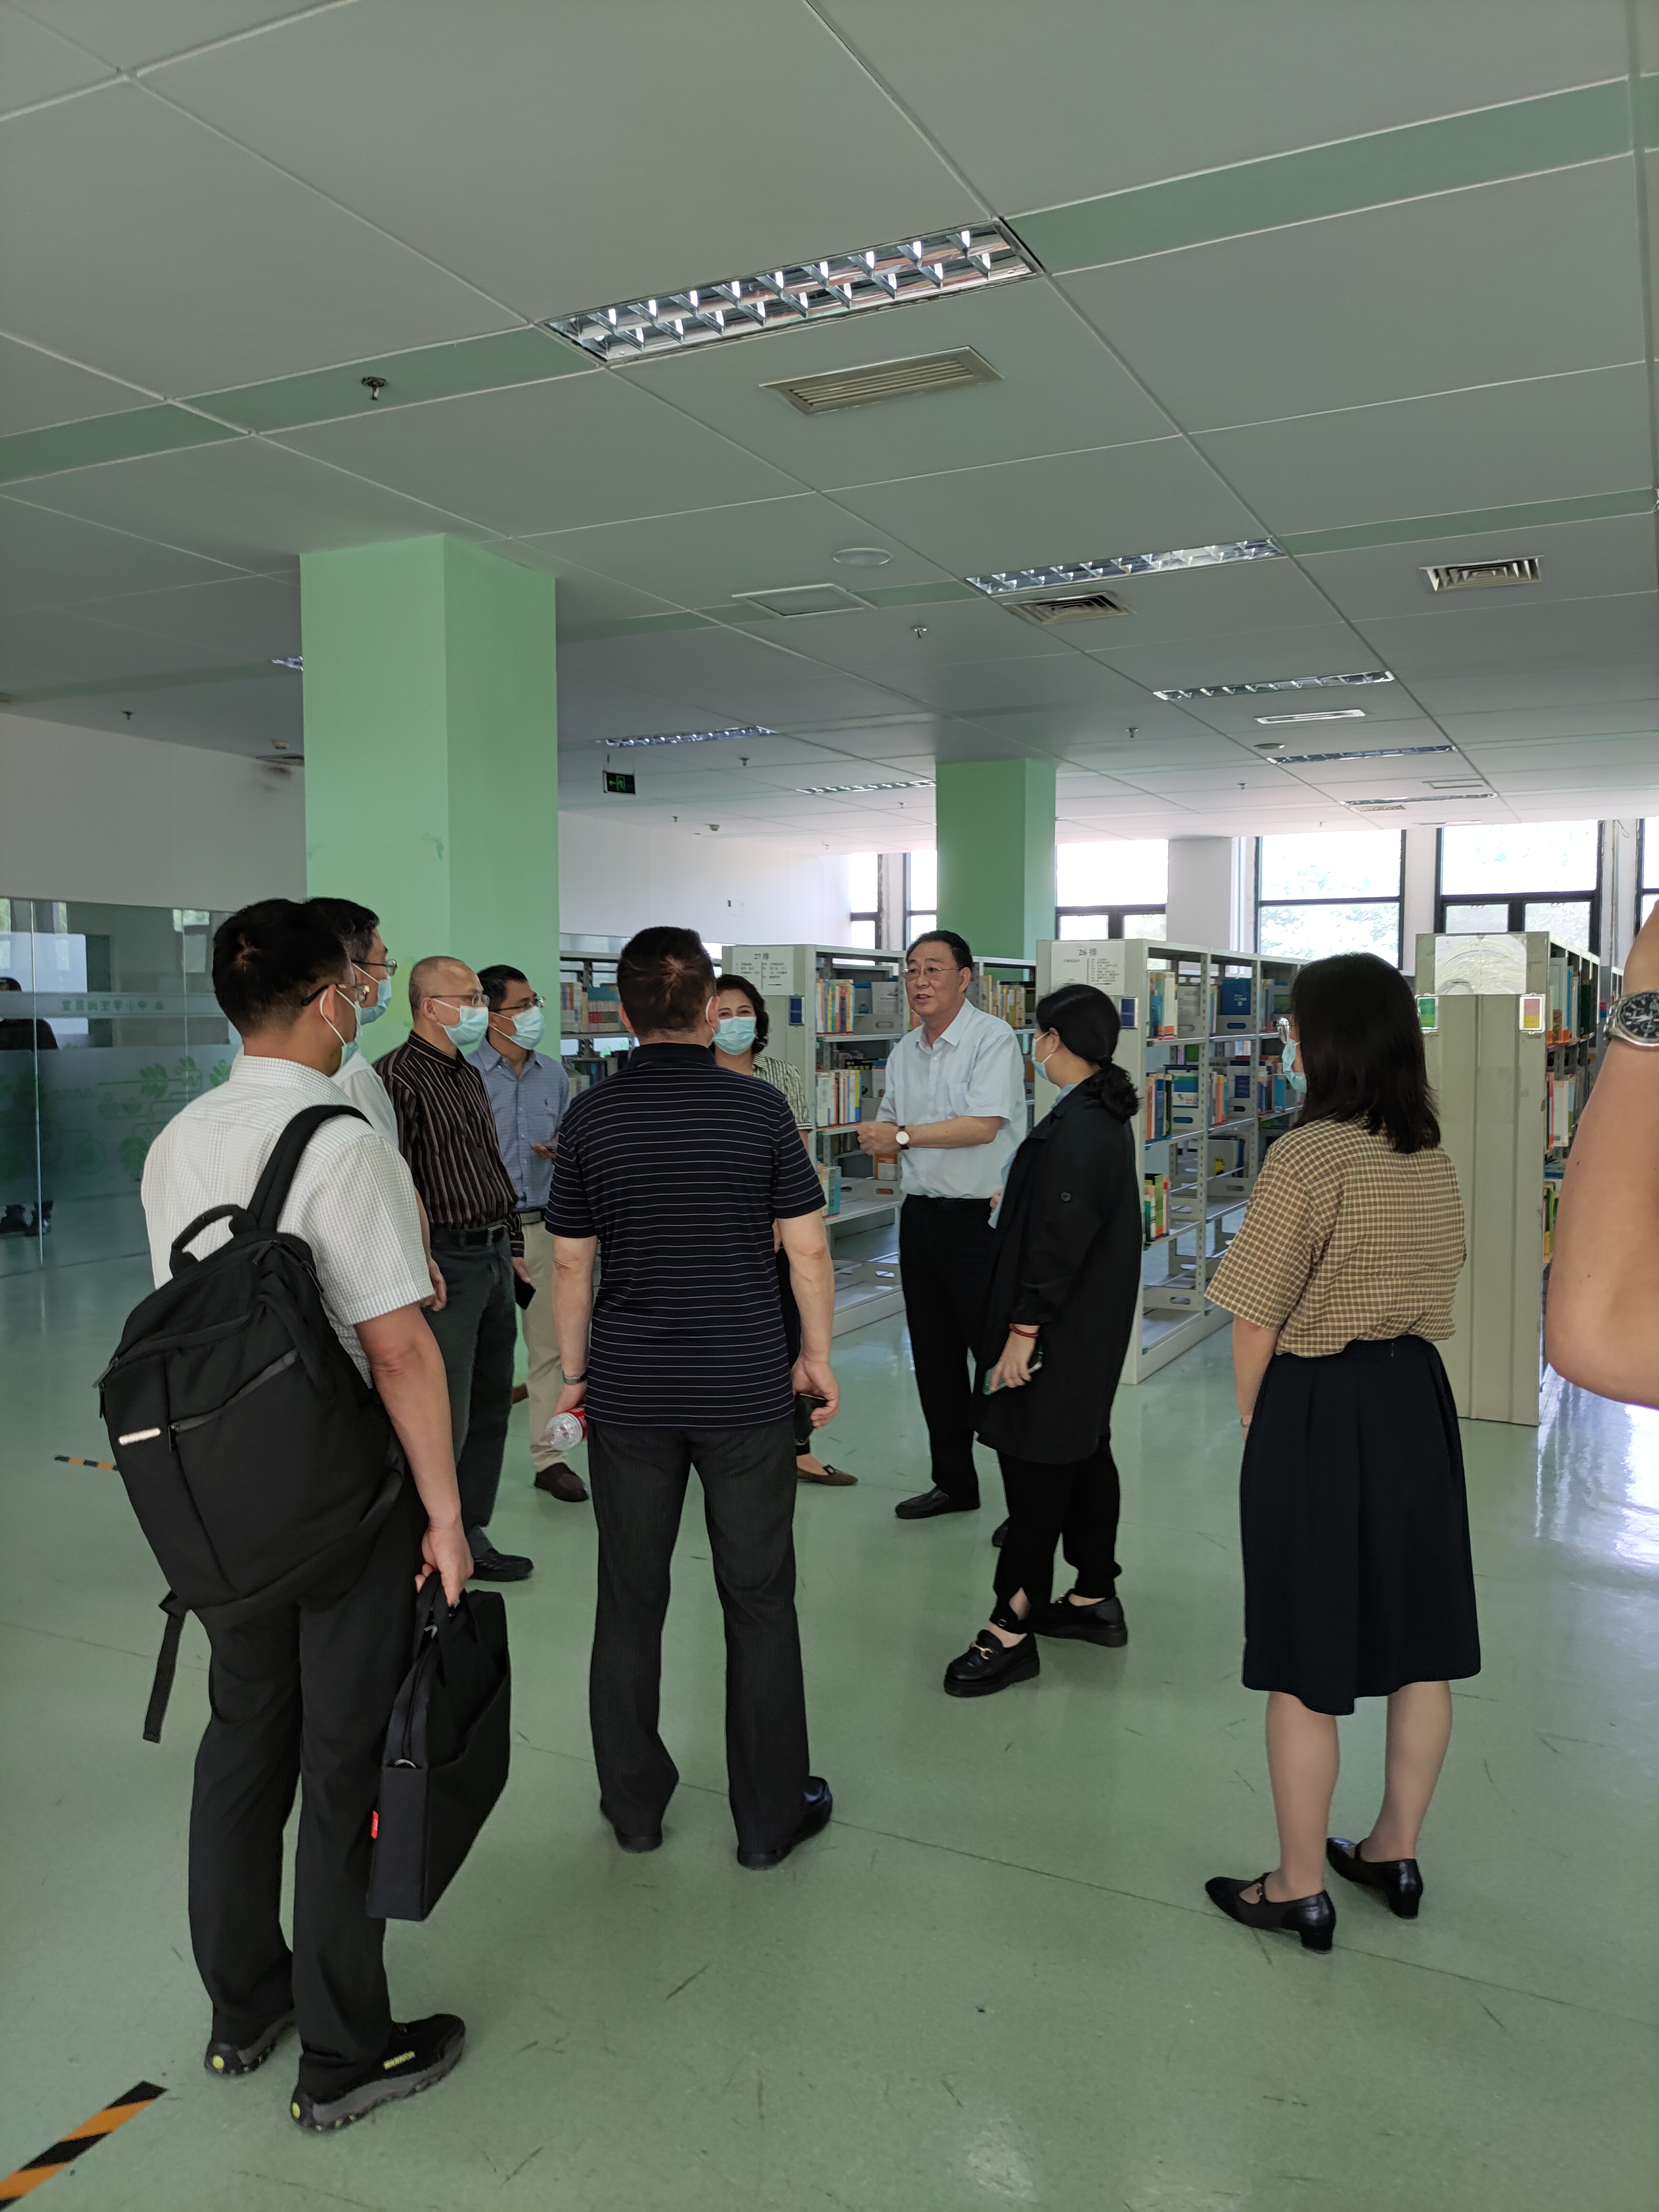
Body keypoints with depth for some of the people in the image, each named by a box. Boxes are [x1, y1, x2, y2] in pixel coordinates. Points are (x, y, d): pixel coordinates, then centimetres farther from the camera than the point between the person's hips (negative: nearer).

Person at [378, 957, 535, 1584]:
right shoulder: (396, 1077, -13)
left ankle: (471, 1538, 25)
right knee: (445, 1418, -5)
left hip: (495, 1257, 9)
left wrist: (514, 1246, 20)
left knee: (490, 1409, 14)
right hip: (446, 1262, -9)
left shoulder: (470, 1076, 17)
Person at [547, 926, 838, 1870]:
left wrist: (575, 1371, 12)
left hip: (628, 1394, 2)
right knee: (759, 1601, 10)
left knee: (631, 1598, 14)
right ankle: (771, 1816, 20)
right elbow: (809, 1248, -5)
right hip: (747, 1391, -1)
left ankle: (635, 1802, 27)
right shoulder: (760, 1105, -7)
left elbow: (571, 1262, 1)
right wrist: (817, 1354, 8)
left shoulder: (593, 1115, -3)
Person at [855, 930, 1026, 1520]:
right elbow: (886, 1128, 20)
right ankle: (953, 1482, 28)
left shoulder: (993, 1039, -12)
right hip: (920, 1215, 8)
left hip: (979, 1218, -8)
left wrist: (903, 1135, -16)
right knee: (933, 1355, 14)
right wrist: (878, 1139, -4)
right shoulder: (904, 1051, 12)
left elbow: (984, 1126, -23)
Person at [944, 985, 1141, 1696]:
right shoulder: (1107, 1114, 10)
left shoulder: (1078, 1124, -21)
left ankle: (1012, 1627, 3)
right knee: (1084, 1450, 18)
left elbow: (1061, 1237, -24)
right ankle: (1095, 1597, 30)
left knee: (1036, 1464, -5)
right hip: (1094, 1323, 10)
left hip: (1064, 1328, -10)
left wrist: (1024, 1328, -21)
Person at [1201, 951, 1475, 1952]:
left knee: (1305, 1660, 4)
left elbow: (1257, 1323, -14)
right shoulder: (1433, 1157, 5)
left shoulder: (1307, 1154, -18)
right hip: (1418, 1401, 8)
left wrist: (1255, 1423, 0)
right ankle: (1396, 1851, 34)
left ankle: (1300, 1889, 17)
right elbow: (1437, 1285, 12)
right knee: (1421, 1642, 17)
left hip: (1319, 1410, -7)